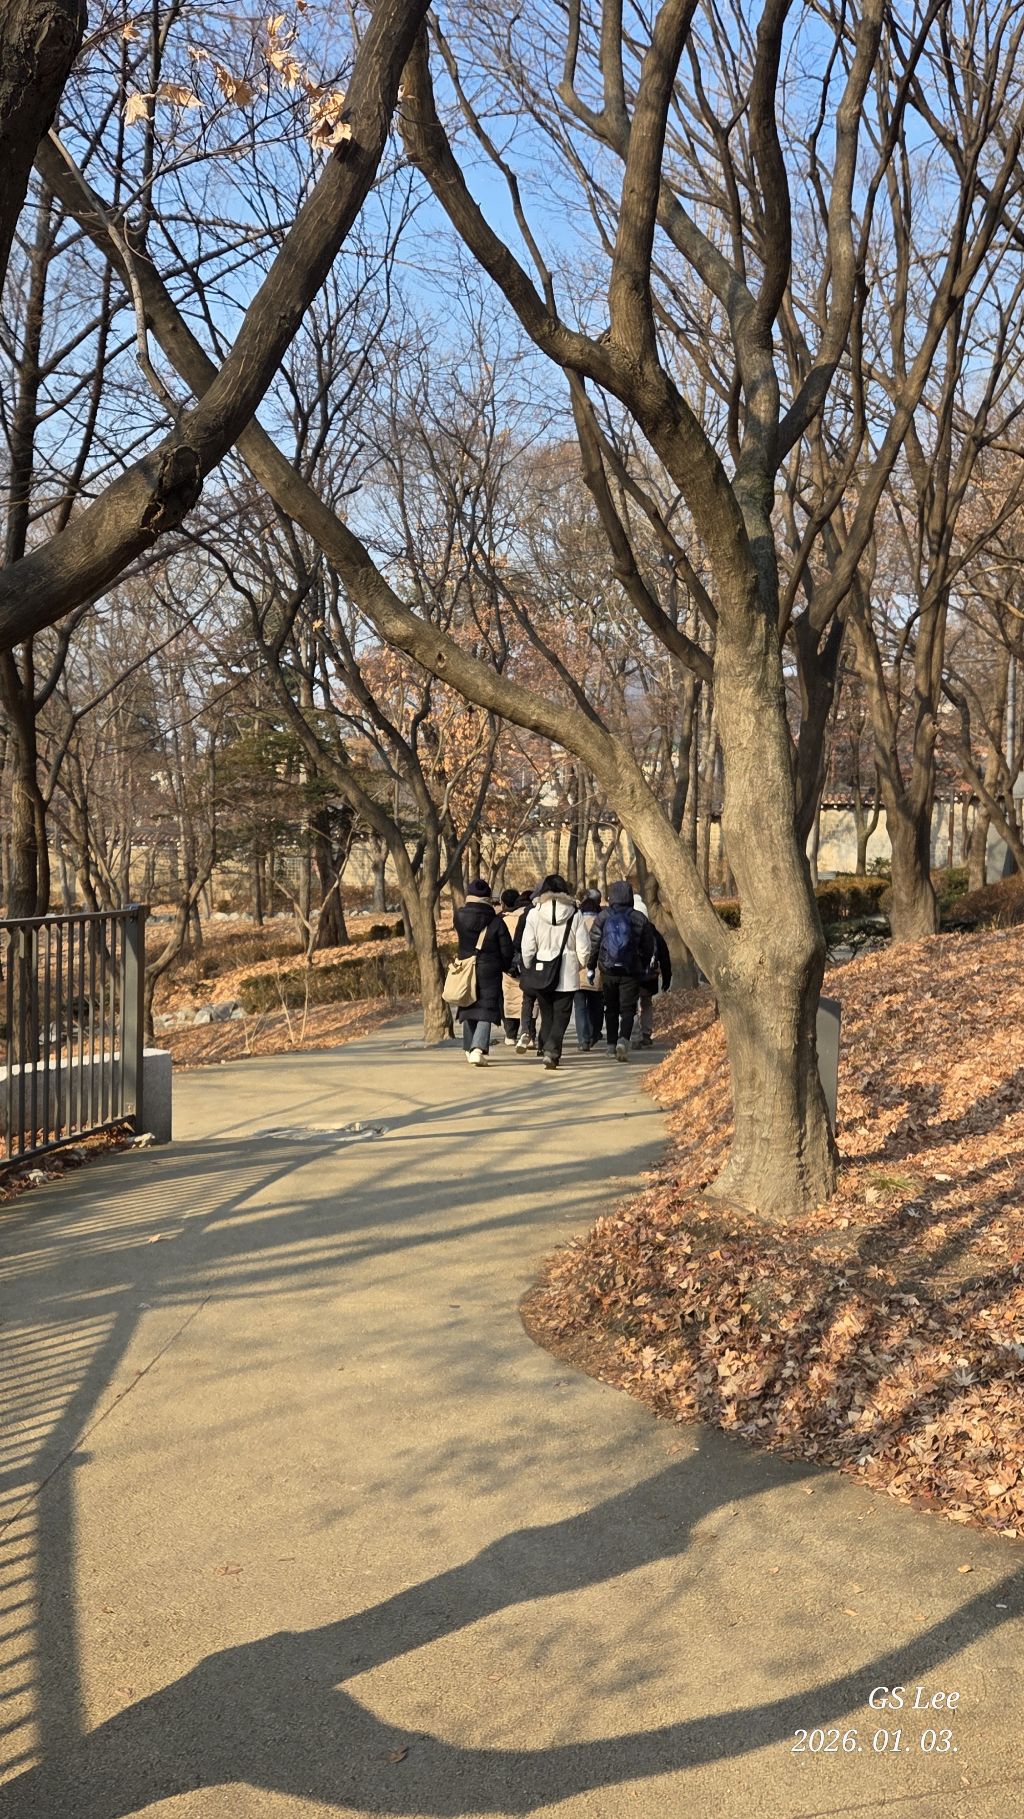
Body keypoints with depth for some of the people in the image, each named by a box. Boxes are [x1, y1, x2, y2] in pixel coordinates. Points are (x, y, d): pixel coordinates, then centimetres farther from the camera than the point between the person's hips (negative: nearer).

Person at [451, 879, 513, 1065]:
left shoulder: (460, 917, -5)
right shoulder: (496, 922, -11)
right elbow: (507, 950, -6)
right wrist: (505, 967, 13)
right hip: (489, 973, -3)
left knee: (468, 1010, 18)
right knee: (485, 1012, -2)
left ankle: (470, 1049, 26)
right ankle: (478, 1049, -20)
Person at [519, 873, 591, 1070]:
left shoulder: (534, 914, -4)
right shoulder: (575, 915, -4)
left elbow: (527, 947, -4)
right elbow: (583, 949, -3)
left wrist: (528, 969, 11)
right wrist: (579, 965, 15)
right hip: (567, 975, -1)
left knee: (547, 1015, 16)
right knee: (562, 1015, 1)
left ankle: (548, 1050, 18)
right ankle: (552, 1049, -17)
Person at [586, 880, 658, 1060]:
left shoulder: (602, 917, -2)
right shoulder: (640, 919, -2)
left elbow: (593, 944, -2)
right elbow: (649, 946, 5)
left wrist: (590, 968, 7)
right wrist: (647, 968, 19)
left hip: (608, 970, 1)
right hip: (631, 971, -1)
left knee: (611, 1008, 16)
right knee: (628, 1009, 1)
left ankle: (612, 1044, 20)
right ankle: (623, 1040, -21)